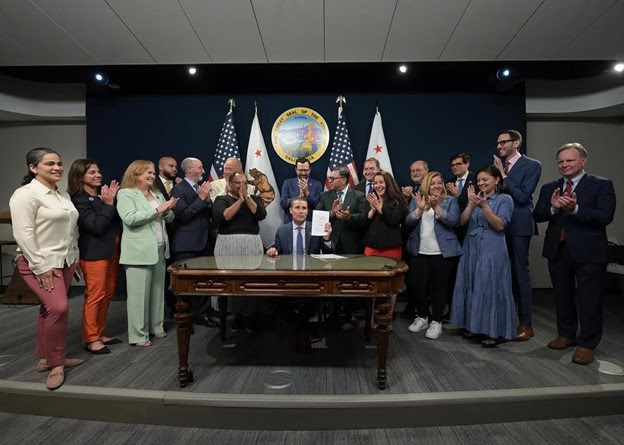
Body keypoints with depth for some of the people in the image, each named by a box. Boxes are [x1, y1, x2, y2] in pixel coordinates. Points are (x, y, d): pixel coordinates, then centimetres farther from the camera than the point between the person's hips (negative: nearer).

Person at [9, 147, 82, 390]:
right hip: (40, 263, -8)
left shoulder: (63, 195, 11)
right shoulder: (25, 194, -13)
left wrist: (74, 256, 14)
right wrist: (41, 266, -20)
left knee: (50, 309, 14)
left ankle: (45, 358, 27)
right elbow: (23, 234, -18)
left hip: (64, 261, 8)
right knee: (58, 308, -17)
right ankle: (56, 363, 0)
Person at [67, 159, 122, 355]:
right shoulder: (79, 200, -10)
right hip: (94, 254, -7)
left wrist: (114, 199, -1)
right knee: (95, 296, -2)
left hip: (112, 251, 7)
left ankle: (99, 333, 25)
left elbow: (117, 220, 11)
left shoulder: (103, 194, 8)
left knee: (107, 294, 12)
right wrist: (108, 203, -18)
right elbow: (97, 227, -18)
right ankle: (91, 339, 11)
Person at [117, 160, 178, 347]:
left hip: (159, 249, 7)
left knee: (157, 291, 14)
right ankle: (138, 335, 10)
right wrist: (157, 209, -18)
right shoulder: (125, 194, -5)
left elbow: (169, 218, 16)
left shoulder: (157, 194, 17)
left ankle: (155, 327, 27)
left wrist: (167, 211, -7)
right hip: (140, 251, -7)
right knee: (139, 294, -1)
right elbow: (130, 219, -19)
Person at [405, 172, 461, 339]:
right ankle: (422, 317, 25)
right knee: (417, 285, 5)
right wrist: (420, 208, -20)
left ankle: (436, 322, 16)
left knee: (439, 287, 3)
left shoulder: (451, 201, 2)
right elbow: (408, 222, -4)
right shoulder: (416, 200, 7)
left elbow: (453, 221, -13)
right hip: (419, 251, 3)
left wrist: (436, 207, -24)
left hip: (442, 252, -2)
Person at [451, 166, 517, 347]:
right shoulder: (477, 198, 13)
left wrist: (484, 206, -23)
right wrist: (471, 203, -9)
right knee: (472, 288, 10)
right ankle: (475, 326, 23)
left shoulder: (505, 199, -2)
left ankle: (493, 332, 11)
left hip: (492, 252, -5)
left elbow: (500, 225, -14)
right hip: (471, 250, 6)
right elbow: (462, 221, 3)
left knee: (491, 289, -1)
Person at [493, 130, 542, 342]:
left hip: (518, 225, -5)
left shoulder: (532, 165, -5)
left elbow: (522, 196, -15)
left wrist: (503, 176, -14)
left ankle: (526, 323, 9)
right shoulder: (498, 165, 10)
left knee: (520, 272, -2)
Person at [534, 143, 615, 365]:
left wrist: (575, 209, -29)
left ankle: (586, 344, 16)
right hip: (557, 251, 5)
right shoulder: (549, 188, 8)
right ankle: (566, 334, 33)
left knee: (589, 301, 3)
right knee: (562, 297, 17)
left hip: (589, 252, -4)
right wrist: (553, 208, -19)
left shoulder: (602, 185, -4)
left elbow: (605, 216, -16)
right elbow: (537, 216, 1)